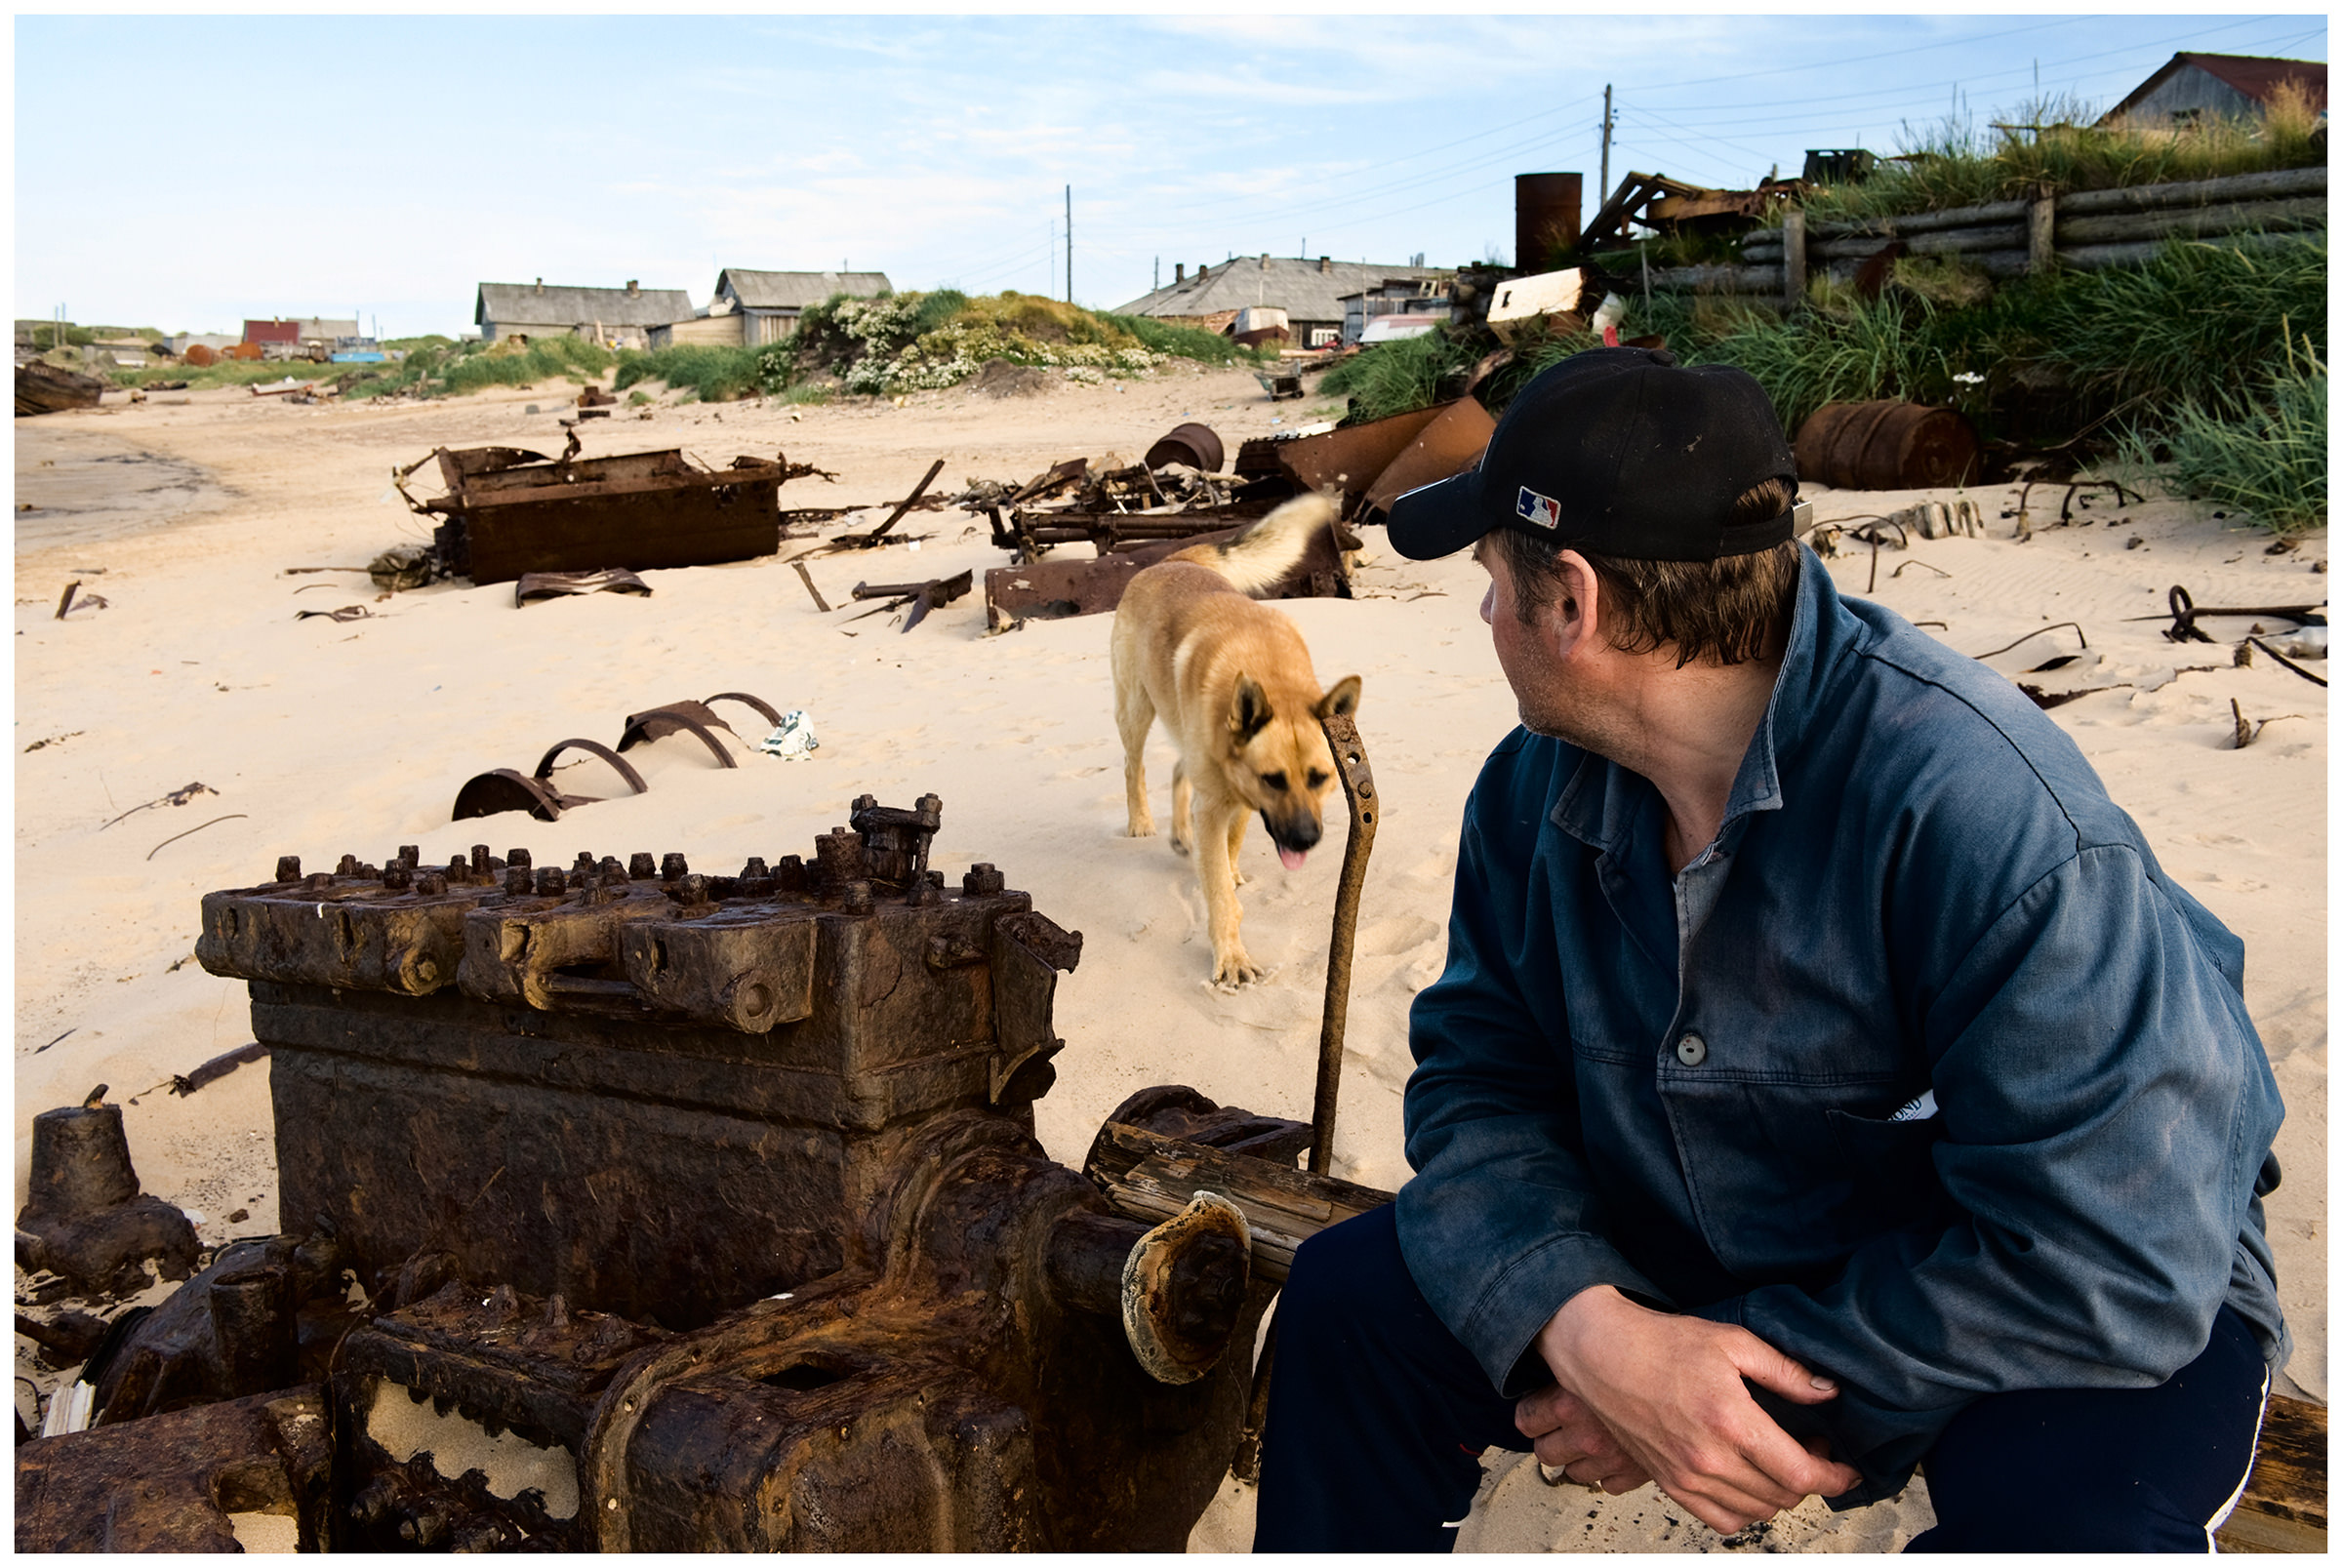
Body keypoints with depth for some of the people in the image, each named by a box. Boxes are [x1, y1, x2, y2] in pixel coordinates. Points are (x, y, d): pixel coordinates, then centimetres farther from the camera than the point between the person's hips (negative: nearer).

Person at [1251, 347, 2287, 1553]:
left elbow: (2116, 1262, -30)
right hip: (1711, 1269, 6)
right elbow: (1478, 1079, -6)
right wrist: (1586, 1328, -26)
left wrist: (1778, 1389, -25)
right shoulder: (1537, 788, -9)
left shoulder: (1983, 810, -32)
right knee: (1348, 1296, -2)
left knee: (2067, 1512, -38)